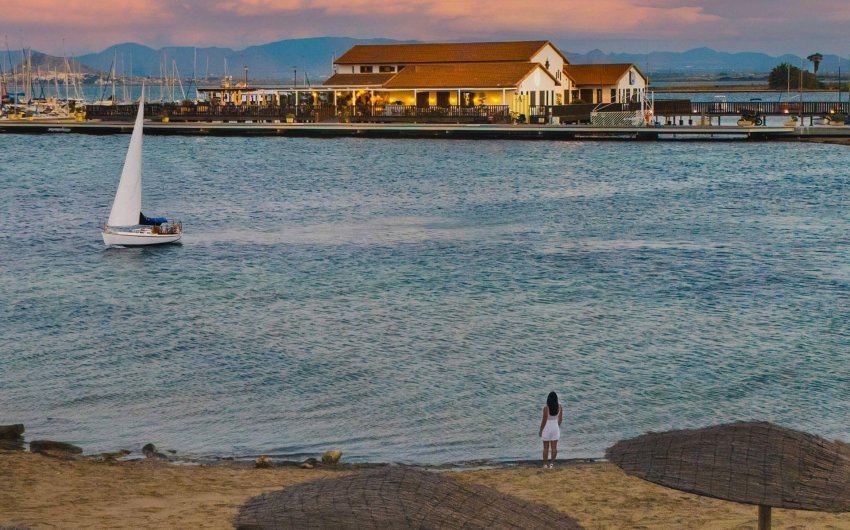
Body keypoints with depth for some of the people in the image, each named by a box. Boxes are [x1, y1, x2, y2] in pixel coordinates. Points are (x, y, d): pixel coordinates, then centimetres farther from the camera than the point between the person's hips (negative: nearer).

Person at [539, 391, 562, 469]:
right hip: (555, 428, 3)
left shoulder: (546, 408, -22)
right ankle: (552, 464, 11)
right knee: (554, 447, 10)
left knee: (546, 447, 8)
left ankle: (545, 464, 13)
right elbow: (560, 419, 2)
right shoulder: (559, 406, -8)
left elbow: (544, 421, -17)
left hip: (547, 428, -3)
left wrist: (541, 430, -5)